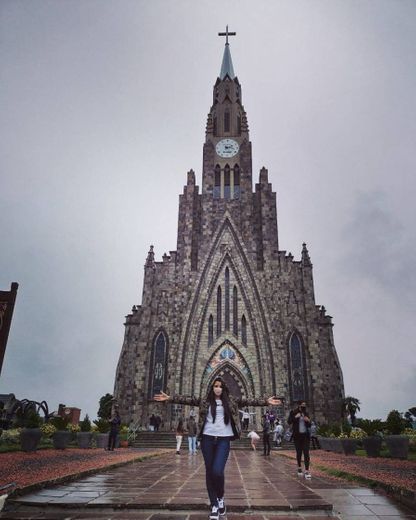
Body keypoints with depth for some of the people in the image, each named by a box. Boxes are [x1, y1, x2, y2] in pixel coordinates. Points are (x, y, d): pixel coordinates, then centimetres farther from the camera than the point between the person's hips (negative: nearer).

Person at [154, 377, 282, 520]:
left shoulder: (230, 400, 6)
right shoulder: (204, 401, 5)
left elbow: (248, 401, 0)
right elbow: (187, 400, -2)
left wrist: (266, 402, -8)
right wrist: (169, 398, -10)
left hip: (223, 439, -1)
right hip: (207, 439, 1)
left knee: (217, 471, -14)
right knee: (209, 472, 5)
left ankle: (221, 498, 15)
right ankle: (214, 506, 19)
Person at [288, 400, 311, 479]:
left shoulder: (306, 413, 9)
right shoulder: (293, 412, -1)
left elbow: (309, 425, 15)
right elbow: (289, 421, -11)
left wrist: (308, 421, -6)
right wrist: (295, 417, -24)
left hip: (305, 435, 2)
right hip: (297, 435, -2)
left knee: (306, 453, -8)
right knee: (299, 452, 9)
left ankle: (307, 471, -8)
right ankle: (299, 468, 29)